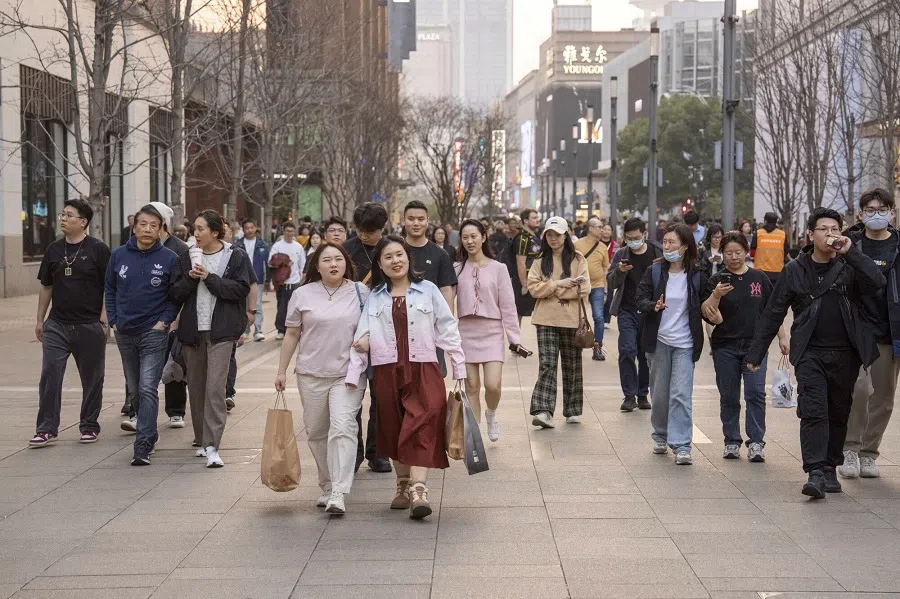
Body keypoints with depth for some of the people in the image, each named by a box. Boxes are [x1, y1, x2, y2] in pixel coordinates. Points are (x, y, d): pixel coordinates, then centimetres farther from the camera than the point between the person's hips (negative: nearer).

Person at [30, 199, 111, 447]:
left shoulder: (98, 250, -4)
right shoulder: (54, 250, 9)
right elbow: (46, 287, 16)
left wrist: (104, 319, -10)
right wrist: (40, 320, 14)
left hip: (90, 325, -3)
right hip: (57, 324, 3)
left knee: (92, 379, 6)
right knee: (49, 375, -6)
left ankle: (89, 426, 20)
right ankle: (46, 429, -3)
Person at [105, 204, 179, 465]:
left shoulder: (169, 258, -5)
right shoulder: (119, 255, 3)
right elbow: (109, 289, 13)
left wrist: (165, 320, -9)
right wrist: (113, 320, 5)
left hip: (154, 333, -4)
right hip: (124, 333, 4)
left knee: (148, 388, -13)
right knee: (134, 389, 14)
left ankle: (143, 444, -13)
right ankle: (149, 432, 30)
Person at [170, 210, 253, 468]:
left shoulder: (236, 257, 0)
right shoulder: (188, 258, 12)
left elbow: (241, 289, -9)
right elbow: (175, 294, 8)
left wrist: (209, 277, -14)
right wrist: (190, 278, -10)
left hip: (221, 330, -5)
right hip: (192, 330, 5)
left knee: (215, 387, -14)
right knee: (196, 386, 11)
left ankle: (212, 447, -17)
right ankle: (202, 439, 26)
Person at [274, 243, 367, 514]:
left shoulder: (360, 292, 3)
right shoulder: (303, 295, 4)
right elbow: (292, 335, 9)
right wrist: (282, 371, 7)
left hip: (349, 373, -2)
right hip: (311, 374, 2)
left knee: (343, 428, -15)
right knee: (316, 432, 8)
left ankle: (338, 494, -18)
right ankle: (327, 486, 23)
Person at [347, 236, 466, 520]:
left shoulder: (427, 290, 5)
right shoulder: (374, 298, 10)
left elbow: (448, 330, 6)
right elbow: (362, 339, 7)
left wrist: (459, 369, 3)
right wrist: (353, 375, -2)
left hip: (423, 371, -3)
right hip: (387, 373, 3)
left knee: (421, 428, -14)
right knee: (393, 430, 9)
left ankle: (418, 490, -21)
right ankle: (403, 485, 24)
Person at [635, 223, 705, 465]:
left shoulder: (696, 275, -1)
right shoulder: (654, 271, 1)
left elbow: (704, 307, 10)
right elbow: (640, 299, -4)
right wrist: (654, 306, -23)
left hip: (684, 343, -2)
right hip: (659, 341, 2)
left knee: (681, 395, -10)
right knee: (659, 394, 10)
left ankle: (681, 445, -9)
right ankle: (661, 436, 30)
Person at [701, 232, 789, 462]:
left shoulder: (759, 279, 5)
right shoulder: (717, 280, 1)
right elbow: (706, 313, -9)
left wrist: (782, 337, 10)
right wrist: (716, 295, -26)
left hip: (755, 345, 0)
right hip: (725, 346, 0)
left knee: (756, 393, -9)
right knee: (729, 397, 5)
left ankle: (756, 442, -6)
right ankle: (732, 442, 14)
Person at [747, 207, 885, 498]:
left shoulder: (849, 265, 4)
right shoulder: (795, 270, 4)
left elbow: (877, 282, -17)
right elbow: (773, 313, 7)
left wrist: (851, 252, -17)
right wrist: (756, 352, 6)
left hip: (845, 354, 1)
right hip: (810, 354, -1)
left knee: (839, 414, 9)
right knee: (813, 412, -12)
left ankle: (830, 469, 22)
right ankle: (815, 473, -15)